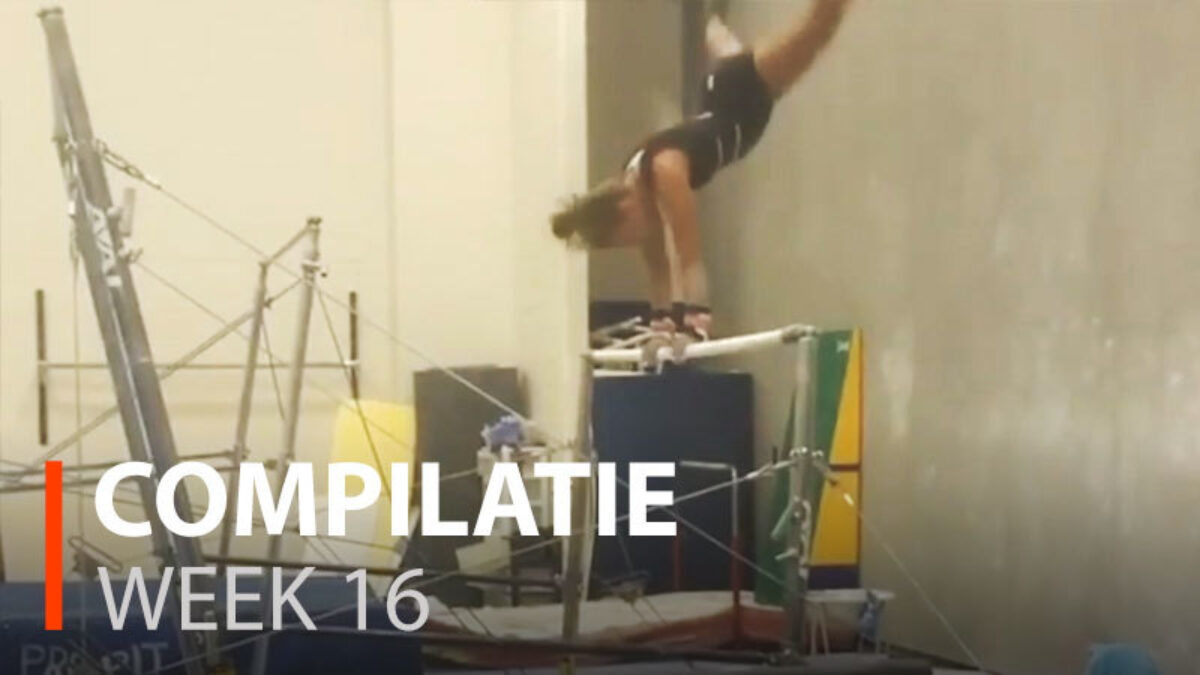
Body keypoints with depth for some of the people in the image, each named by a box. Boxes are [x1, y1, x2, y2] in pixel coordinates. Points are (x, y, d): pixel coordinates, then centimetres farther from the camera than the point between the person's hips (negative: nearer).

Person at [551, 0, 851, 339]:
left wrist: (697, 311, -45)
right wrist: (660, 314, -2)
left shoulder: (665, 170, -36)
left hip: (749, 86, -7)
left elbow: (689, 253, -41)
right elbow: (656, 260, -2)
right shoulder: (633, 183, -14)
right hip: (722, 97, 7)